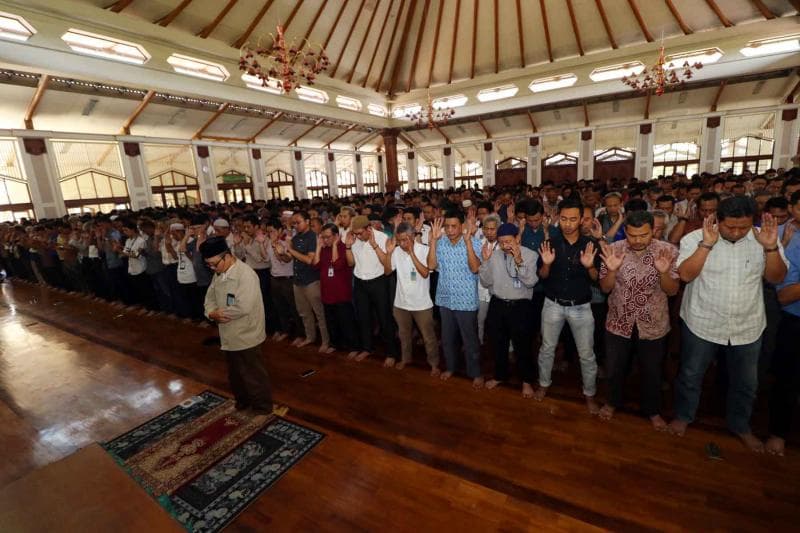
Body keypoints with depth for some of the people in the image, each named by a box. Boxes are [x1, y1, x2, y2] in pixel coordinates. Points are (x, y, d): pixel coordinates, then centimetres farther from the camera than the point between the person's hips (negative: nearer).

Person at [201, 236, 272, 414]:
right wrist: (212, 313, -12)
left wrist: (219, 313, -16)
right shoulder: (219, 274, 6)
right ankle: (242, 402, 45)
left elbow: (243, 307, -32)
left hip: (245, 336, -8)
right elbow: (210, 298, 9)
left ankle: (263, 408, 26)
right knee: (235, 374, 24)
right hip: (229, 335, 8)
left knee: (254, 375, 7)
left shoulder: (245, 274, -23)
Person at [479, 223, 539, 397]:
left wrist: (519, 261, -28)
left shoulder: (530, 255, -8)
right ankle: (500, 375, 40)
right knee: (498, 343, 18)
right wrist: (485, 261, -14)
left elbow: (531, 282, -18)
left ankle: (526, 380, 32)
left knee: (523, 346, 10)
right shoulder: (494, 254, -1)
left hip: (520, 306, -3)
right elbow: (486, 283, -2)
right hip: (497, 304, 3)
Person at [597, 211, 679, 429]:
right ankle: (613, 401, 44)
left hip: (653, 325, 0)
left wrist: (664, 272, -29)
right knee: (614, 368, 17)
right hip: (618, 323, 0)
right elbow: (605, 288, -8)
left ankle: (652, 410, 44)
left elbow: (672, 291, -9)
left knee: (651, 372, 19)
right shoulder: (613, 250, -13)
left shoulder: (668, 251, -13)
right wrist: (612, 270, -27)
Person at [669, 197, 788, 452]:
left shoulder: (762, 238, -5)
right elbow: (686, 274, -23)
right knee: (690, 375, 14)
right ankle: (683, 416, 37)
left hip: (747, 327, 3)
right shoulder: (696, 238, -14)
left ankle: (740, 425, 44)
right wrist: (707, 243, -30)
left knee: (745, 383, 20)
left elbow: (776, 277, -6)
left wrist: (771, 247, -21)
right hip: (702, 323, -3)